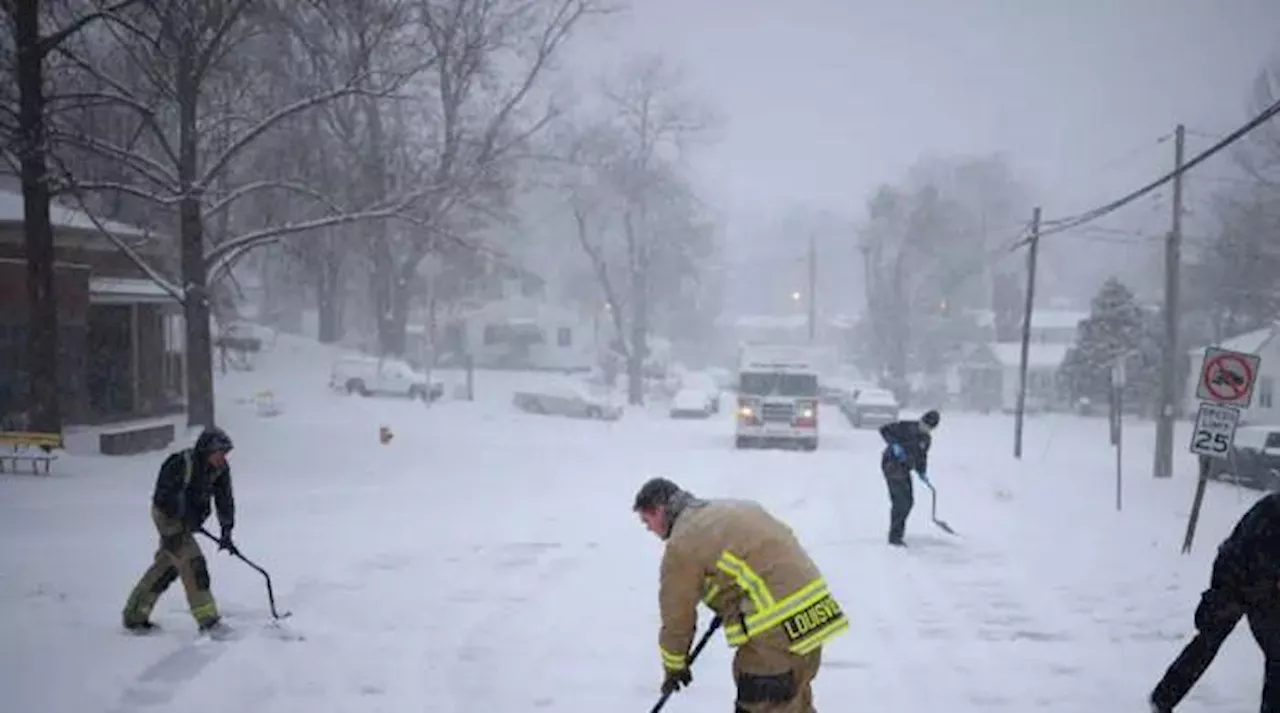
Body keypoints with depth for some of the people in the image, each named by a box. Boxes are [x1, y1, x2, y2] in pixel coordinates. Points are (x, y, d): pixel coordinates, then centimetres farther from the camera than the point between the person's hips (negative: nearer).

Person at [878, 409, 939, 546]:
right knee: (901, 501, -11)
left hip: (904, 469, 8)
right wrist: (894, 445, -29)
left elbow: (921, 457, 17)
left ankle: (897, 533, 26)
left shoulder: (926, 439, 8)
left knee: (908, 501, 12)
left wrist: (922, 472, 2)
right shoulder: (906, 427, -15)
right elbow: (884, 429, -18)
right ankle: (895, 537, -5)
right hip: (892, 465, -8)